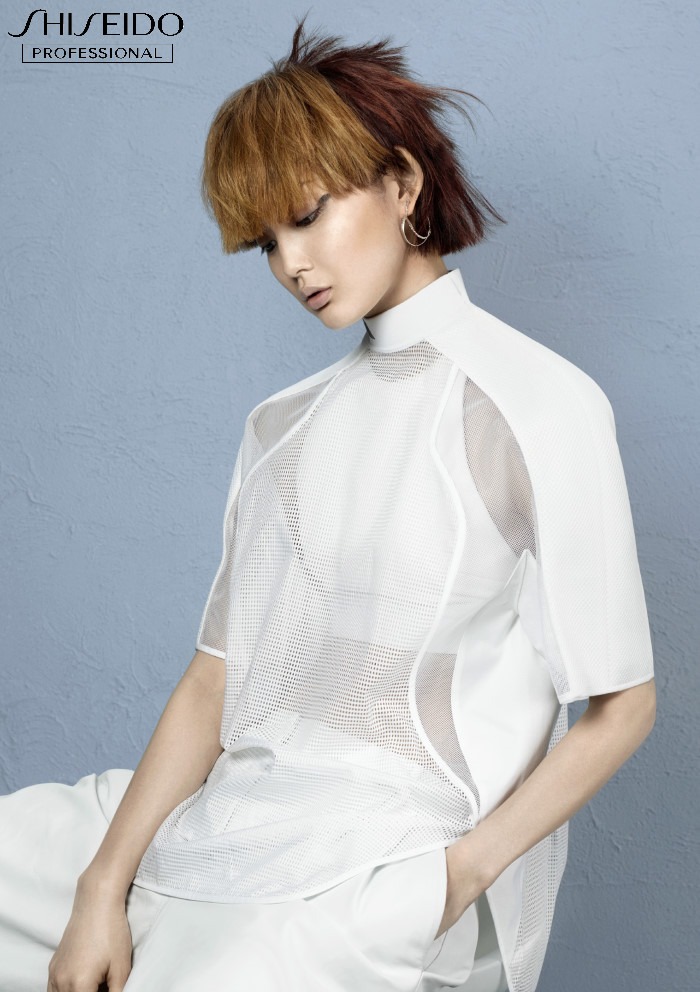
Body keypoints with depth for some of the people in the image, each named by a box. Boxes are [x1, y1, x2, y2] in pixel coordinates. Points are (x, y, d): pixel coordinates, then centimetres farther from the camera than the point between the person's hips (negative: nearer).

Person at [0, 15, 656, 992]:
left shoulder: (541, 405, -2)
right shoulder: (281, 426, 15)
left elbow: (620, 706, -2)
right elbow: (215, 677, 7)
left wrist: (463, 875, -13)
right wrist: (104, 884, -5)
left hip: (396, 840, -6)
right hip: (234, 805, 6)